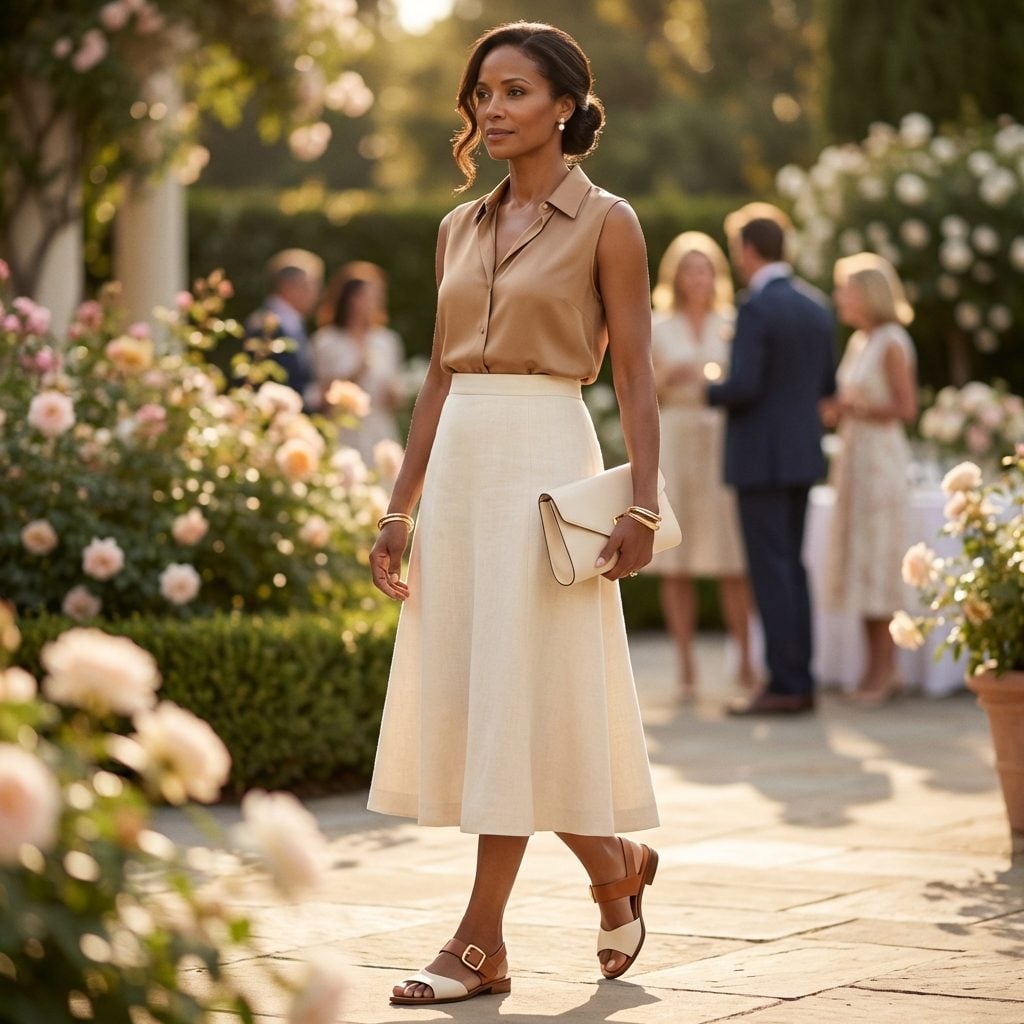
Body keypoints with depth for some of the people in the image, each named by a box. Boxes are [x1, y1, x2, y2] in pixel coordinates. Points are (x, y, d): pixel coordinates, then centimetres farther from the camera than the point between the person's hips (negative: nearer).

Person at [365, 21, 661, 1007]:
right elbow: (440, 377, 15)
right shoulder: (460, 228, 14)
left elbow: (636, 376, -5)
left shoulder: (604, 222, -2)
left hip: (546, 455, -6)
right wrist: (400, 508, 11)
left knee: (518, 691, -6)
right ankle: (615, 868, 25)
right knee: (465, 692, 6)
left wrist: (643, 503, -14)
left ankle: (480, 940, -1)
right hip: (459, 462, 7)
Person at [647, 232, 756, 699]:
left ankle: (746, 662, -1)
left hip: (723, 443, 0)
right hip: (673, 442, 0)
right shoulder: (657, 328, 9)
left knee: (733, 562, -6)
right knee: (675, 564, -2)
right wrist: (666, 379, -11)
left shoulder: (732, 326, 11)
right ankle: (686, 669, 2)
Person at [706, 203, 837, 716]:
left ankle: (784, 686, -5)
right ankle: (800, 682, 14)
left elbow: (743, 387, -21)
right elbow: (827, 384, 14)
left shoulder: (755, 308, -16)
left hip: (760, 456, -8)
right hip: (803, 452, 8)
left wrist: (710, 390, -2)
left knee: (771, 569, -5)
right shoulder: (817, 307, 9)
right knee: (792, 565, 13)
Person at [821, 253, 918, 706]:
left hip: (881, 460, -9)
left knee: (876, 561, -6)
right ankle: (876, 667, 12)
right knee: (855, 563, 7)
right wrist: (833, 411, 4)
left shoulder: (892, 344, -11)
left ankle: (884, 670, -1)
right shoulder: (858, 341, 14)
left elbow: (905, 409, -16)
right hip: (854, 457, 9)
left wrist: (851, 408, -13)